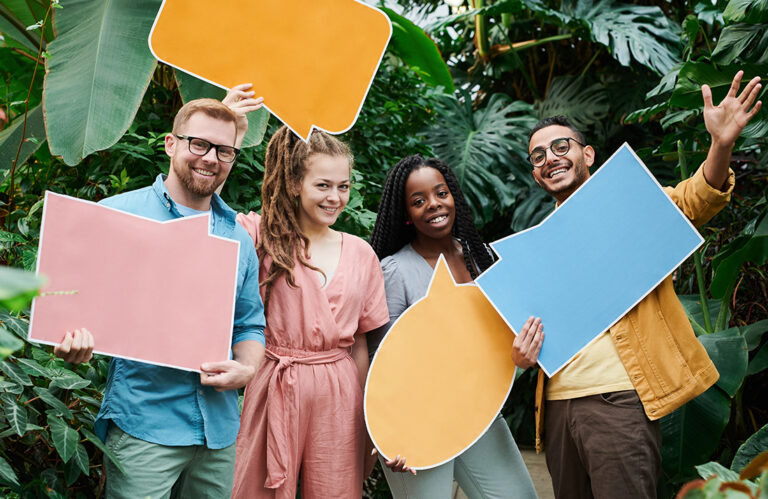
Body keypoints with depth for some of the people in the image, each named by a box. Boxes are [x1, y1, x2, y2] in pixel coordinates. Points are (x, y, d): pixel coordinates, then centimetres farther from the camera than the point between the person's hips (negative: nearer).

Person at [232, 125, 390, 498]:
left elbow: (359, 343, 12)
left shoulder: (361, 254, 7)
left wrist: (368, 419, 11)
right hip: (275, 388, -3)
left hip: (338, 397, 3)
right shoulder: (263, 236, -2)